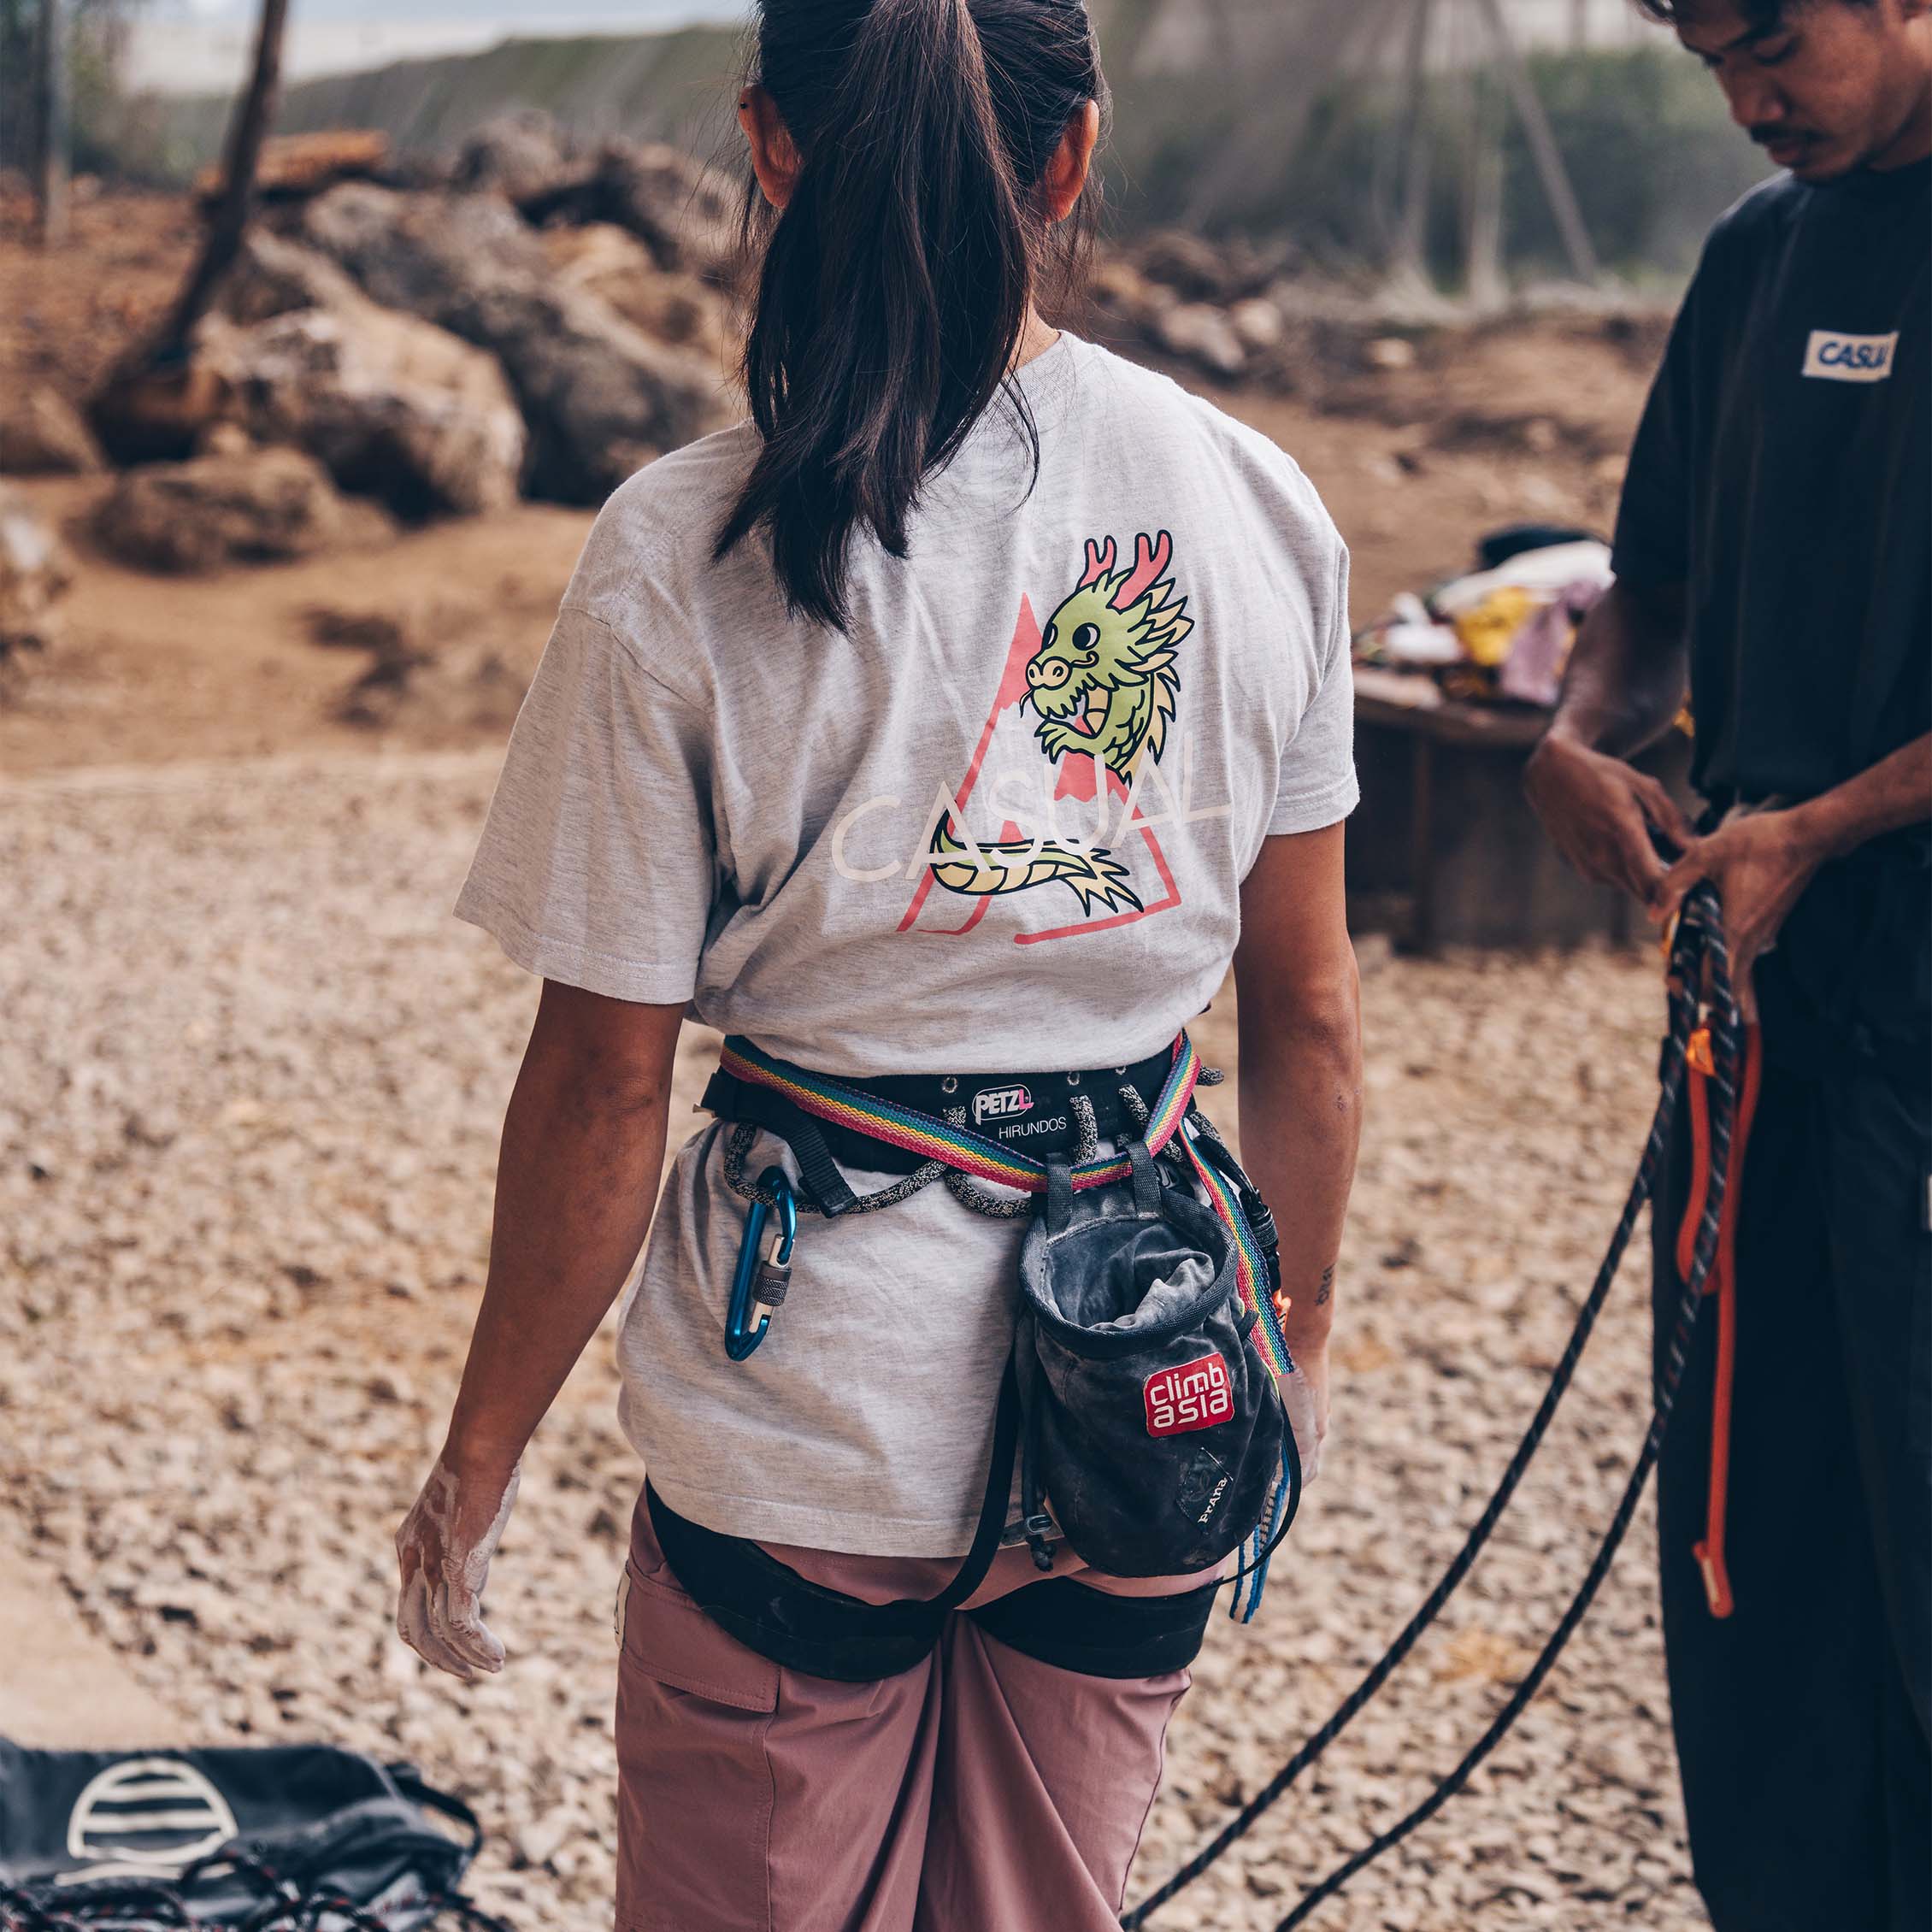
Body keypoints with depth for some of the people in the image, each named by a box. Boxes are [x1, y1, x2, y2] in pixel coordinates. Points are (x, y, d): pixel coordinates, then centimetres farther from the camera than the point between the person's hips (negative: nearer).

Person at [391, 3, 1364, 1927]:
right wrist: (1305, 1315, 20)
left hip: (812, 1413, -3)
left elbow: (604, 1079, -10)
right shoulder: (1259, 509, -4)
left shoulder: (684, 556, -14)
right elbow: (1310, 1015, 4)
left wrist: (478, 1458, 2)